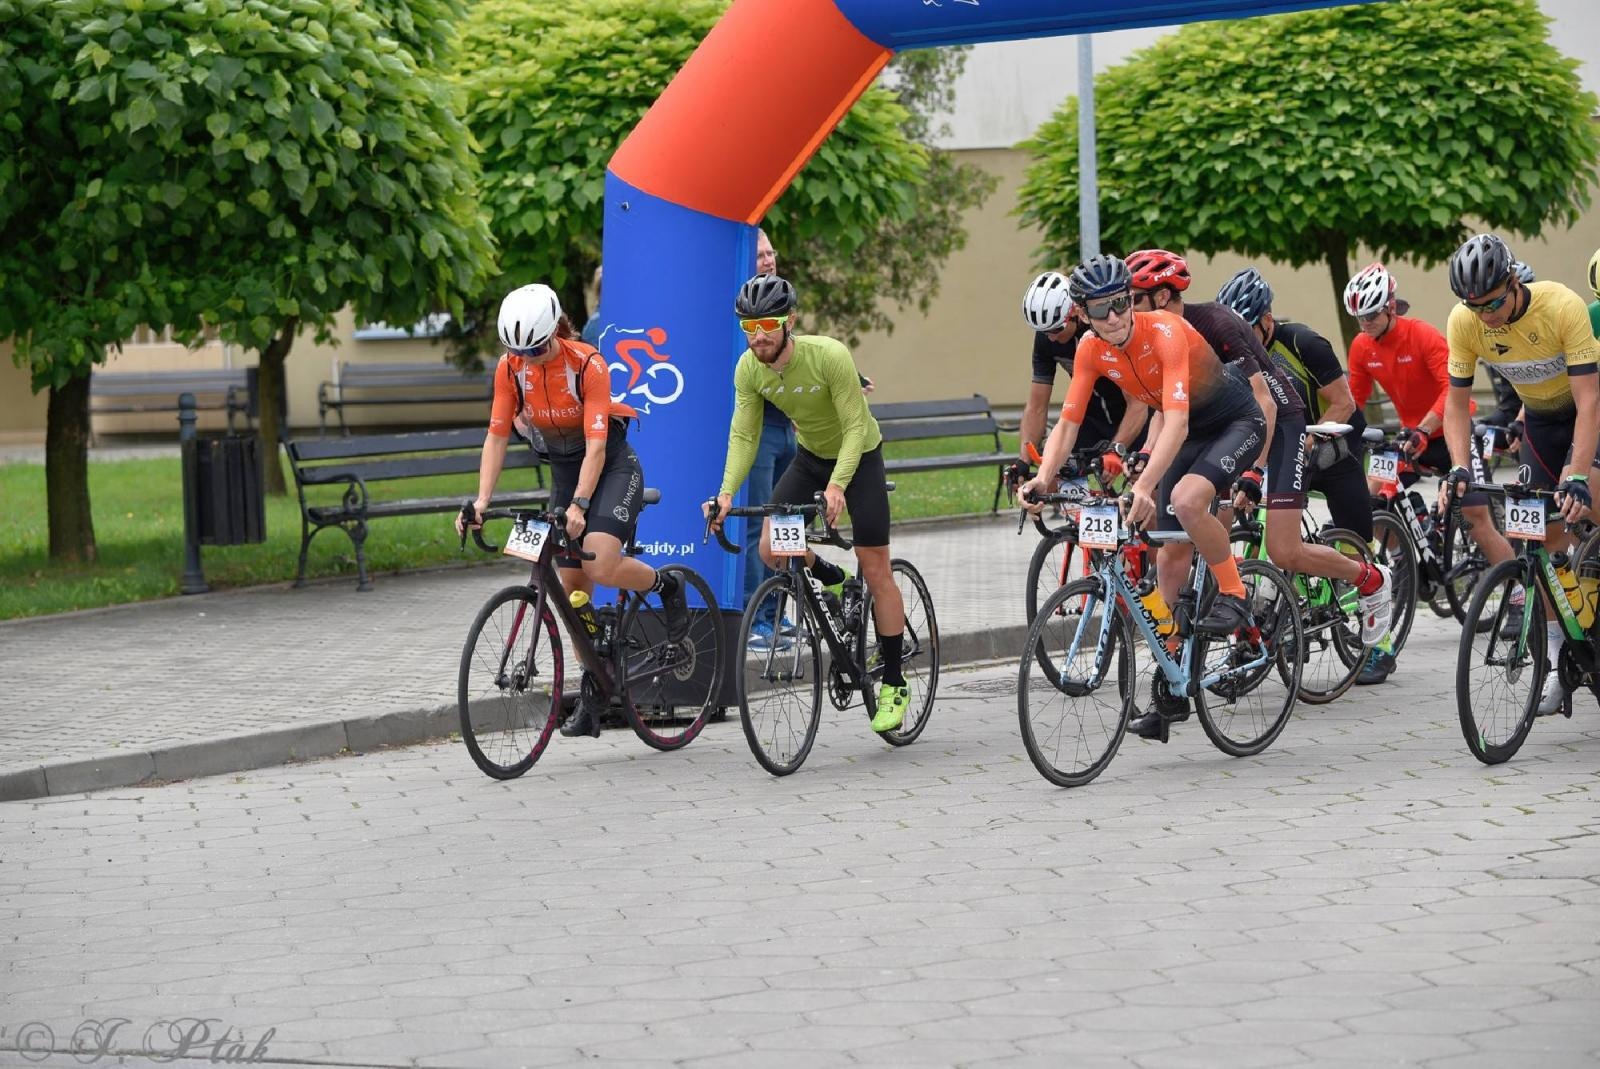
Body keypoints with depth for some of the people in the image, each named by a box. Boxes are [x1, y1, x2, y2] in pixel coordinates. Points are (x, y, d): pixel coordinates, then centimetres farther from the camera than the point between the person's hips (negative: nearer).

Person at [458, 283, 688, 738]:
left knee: (599, 565, -27)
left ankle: (665, 585, 4)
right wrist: (481, 500, -21)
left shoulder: (587, 364, -24)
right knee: (572, 588, 2)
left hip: (612, 466, -5)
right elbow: (497, 437, -9)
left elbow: (596, 446, -28)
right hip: (563, 470, 5)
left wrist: (579, 505, -40)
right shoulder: (510, 369, -11)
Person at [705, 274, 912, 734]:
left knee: (875, 571, -5)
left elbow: (855, 427, -30)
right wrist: (727, 492, -28)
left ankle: (894, 686, 5)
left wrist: (836, 485, -43)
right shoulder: (748, 369, -18)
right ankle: (829, 580, 20)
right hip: (810, 456, 5)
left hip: (859, 456, -5)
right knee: (771, 548, -13)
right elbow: (743, 435, -13)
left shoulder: (830, 356, -32)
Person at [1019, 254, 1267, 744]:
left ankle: (1233, 595, -10)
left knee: (1186, 500, -35)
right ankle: (1171, 692, 8)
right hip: (1186, 433, 7)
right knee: (1168, 560, 2)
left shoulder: (1166, 333, -32)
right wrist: (1042, 478, -30)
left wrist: (1144, 486, -52)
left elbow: (1176, 423, -41)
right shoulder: (1093, 351, -13)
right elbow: (1068, 423, -12)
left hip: (1236, 422, -7)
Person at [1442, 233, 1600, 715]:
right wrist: (1459, 467, -28)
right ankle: (1558, 663, 3)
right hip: (1540, 417, 4)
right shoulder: (1464, 322, -21)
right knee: (1547, 534, -2)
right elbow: (1457, 402, -12)